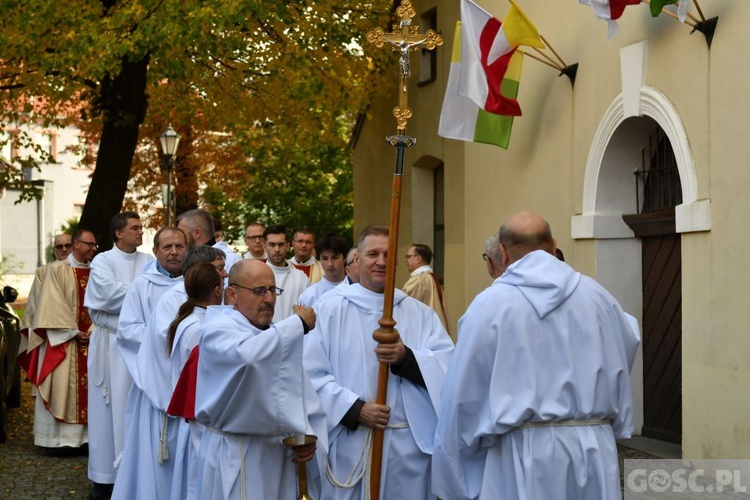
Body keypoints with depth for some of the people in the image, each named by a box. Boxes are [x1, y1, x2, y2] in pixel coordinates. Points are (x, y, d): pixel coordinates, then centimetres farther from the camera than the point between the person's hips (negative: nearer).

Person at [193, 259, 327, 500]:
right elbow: (248, 354, -35)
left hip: (280, 453, 7)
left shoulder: (277, 335, 13)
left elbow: (299, 394, 12)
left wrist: (308, 434, -7)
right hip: (237, 458, -7)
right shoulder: (219, 329, -11)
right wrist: (298, 323, -24)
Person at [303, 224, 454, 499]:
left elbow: (448, 367, -2)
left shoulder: (420, 313, 9)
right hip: (348, 447, -2)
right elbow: (312, 374, -6)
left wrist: (406, 358, -19)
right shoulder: (329, 310, 1)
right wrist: (354, 410, -16)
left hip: (409, 446, 2)